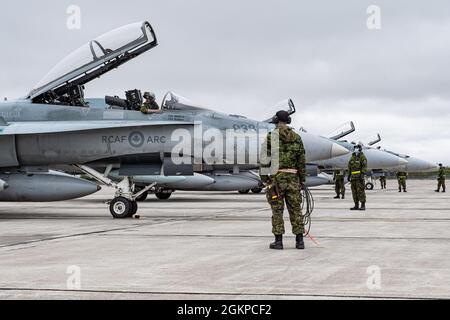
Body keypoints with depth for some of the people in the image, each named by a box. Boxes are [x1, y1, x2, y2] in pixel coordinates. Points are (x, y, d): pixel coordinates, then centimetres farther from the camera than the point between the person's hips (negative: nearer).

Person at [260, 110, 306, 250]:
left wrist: (264, 178, -2)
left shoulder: (271, 137, -3)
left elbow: (265, 159, -6)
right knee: (295, 209, 8)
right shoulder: (297, 138, 7)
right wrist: (302, 180, 14)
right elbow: (302, 161, 8)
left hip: (276, 177, -3)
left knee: (277, 210, 2)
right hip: (293, 178, 3)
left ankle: (278, 241, 3)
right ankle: (299, 240, 8)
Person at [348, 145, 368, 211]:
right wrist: (349, 175, 12)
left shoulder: (362, 157, -6)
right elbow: (350, 167, 18)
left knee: (360, 191, -9)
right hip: (353, 176, 7)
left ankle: (363, 206, -7)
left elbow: (364, 167, -13)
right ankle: (356, 206, 9)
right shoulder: (352, 157, 15)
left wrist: (362, 175, -22)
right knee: (354, 191, 5)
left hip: (359, 176, -7)